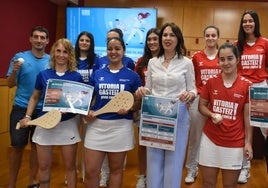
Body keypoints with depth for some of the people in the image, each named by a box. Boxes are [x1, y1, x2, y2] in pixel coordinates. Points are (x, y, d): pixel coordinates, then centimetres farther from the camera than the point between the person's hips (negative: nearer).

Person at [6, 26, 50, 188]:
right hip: (21, 108, -2)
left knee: (37, 146, 11)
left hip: (43, 110, 2)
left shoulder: (51, 60, 3)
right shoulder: (20, 57, -2)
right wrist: (14, 71, -21)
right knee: (18, 147, 4)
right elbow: (10, 84, -2)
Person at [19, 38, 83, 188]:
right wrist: (28, 116, 2)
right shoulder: (43, 75, 0)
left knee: (70, 166, 9)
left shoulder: (76, 77, -5)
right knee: (44, 166, 12)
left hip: (67, 124, -1)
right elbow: (35, 98, 12)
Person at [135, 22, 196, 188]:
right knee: (154, 160, 10)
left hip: (178, 116, -2)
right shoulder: (152, 62, 7)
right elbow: (148, 89, 11)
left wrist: (190, 95, -21)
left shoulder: (187, 63, 0)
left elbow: (193, 90, 1)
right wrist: (142, 91, -11)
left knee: (174, 160, 7)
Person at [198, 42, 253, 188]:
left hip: (235, 144, -1)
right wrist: (212, 115, -13)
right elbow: (201, 105, 7)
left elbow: (248, 116, -2)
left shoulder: (246, 85, -6)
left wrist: (248, 142, -4)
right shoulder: (211, 82, -2)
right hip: (210, 139, 1)